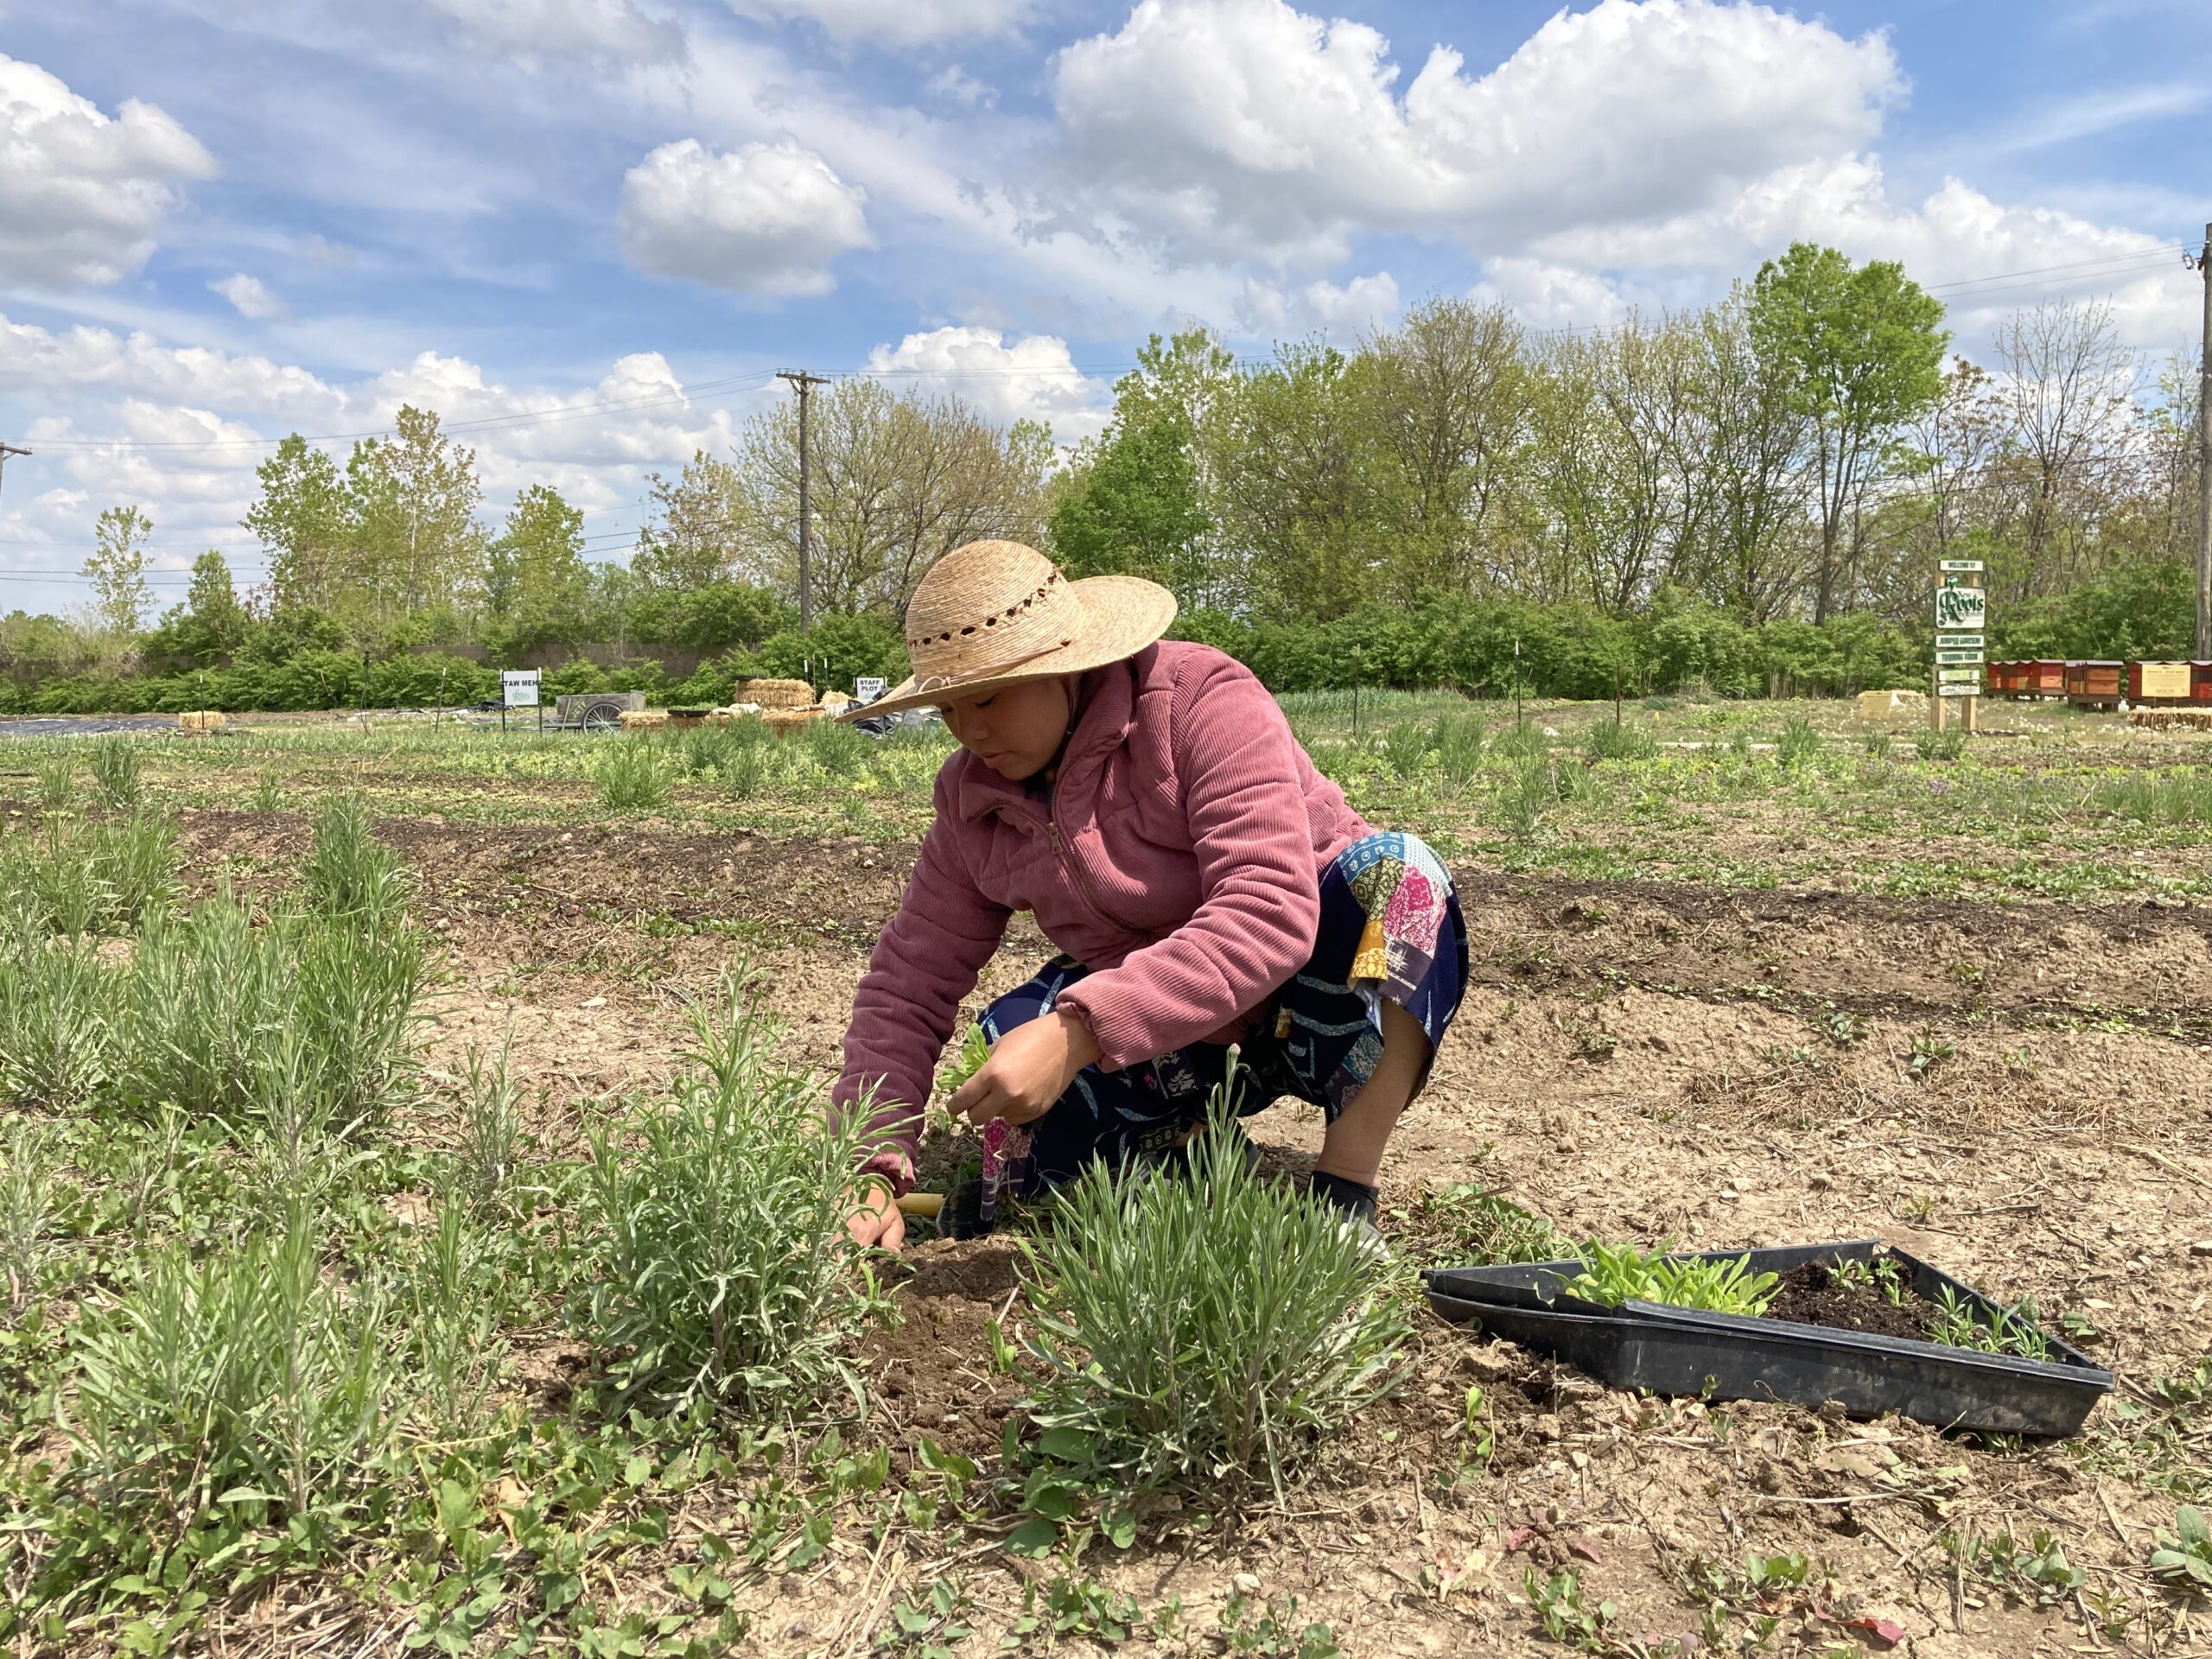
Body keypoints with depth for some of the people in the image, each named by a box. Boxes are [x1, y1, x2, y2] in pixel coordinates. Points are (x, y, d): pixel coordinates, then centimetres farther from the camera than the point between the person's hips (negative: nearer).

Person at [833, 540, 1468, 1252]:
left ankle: (1346, 1193, -27)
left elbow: (1270, 914, -36)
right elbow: (910, 982, -5)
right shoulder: (972, 798, -5)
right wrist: (875, 1169, -20)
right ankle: (1196, 1143, 6)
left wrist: (1078, 1033, -45)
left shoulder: (1202, 699, -23)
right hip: (1179, 1047, 4)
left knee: (1396, 871, -34)